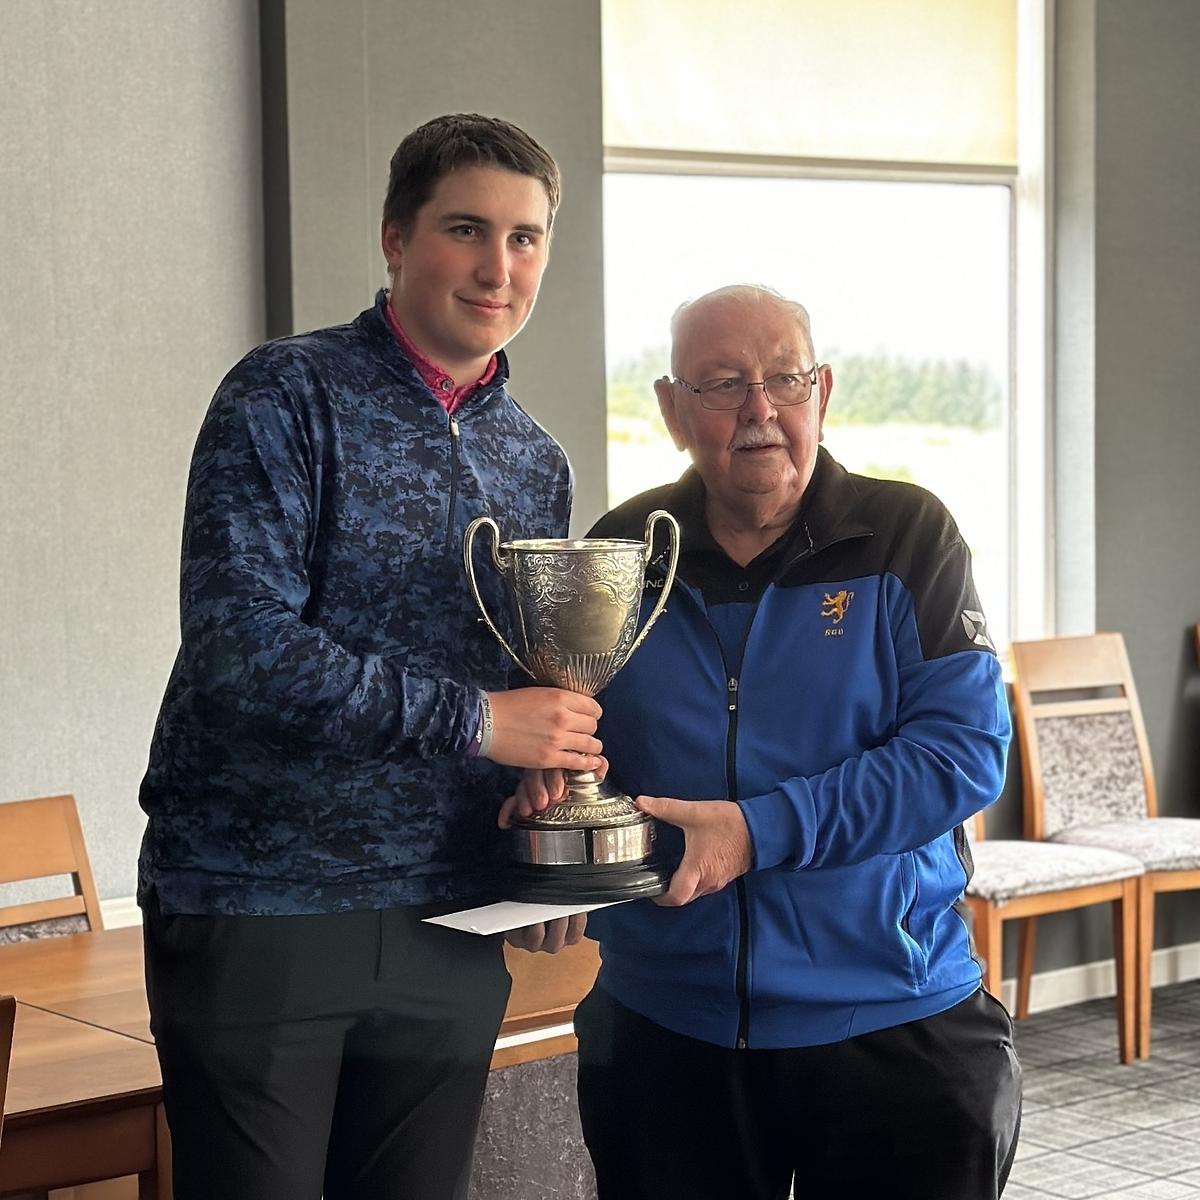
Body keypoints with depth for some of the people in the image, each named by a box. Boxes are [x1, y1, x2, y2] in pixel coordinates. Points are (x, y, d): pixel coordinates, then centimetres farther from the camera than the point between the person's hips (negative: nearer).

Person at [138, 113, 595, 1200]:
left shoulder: (537, 464, 12)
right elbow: (241, 646, -19)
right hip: (258, 909, -5)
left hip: (450, 937, 6)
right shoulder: (287, 399, -8)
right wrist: (475, 721, -19)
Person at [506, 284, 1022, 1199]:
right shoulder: (621, 553, 4)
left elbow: (965, 747, -14)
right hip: (662, 1028, 3)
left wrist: (762, 830, -22)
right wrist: (546, 783, -11)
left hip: (893, 1027, -2)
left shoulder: (907, 536, -5)